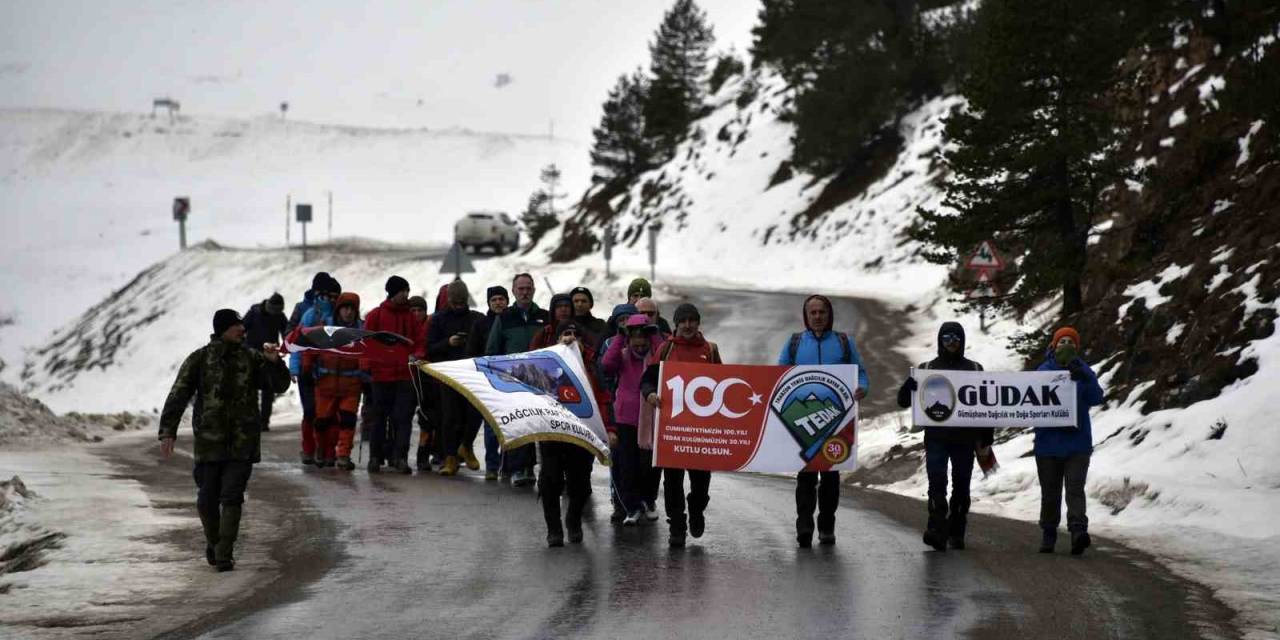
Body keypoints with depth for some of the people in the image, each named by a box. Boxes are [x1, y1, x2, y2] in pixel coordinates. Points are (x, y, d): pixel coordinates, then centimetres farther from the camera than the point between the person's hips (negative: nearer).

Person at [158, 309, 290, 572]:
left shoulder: (252, 358, 6)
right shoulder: (199, 359, 0)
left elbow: (280, 385, 7)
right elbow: (178, 396, -3)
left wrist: (274, 363, -13)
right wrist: (168, 432, -11)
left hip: (242, 442, 1)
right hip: (208, 440, -1)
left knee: (232, 497, -7)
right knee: (207, 499, 6)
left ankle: (224, 554, -6)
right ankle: (212, 542, 31)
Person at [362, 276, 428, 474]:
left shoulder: (412, 316, 10)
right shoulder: (375, 316, 3)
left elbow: (421, 341, 10)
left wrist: (418, 356, -9)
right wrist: (367, 366, -6)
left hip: (406, 374, 1)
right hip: (382, 374, -1)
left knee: (404, 417, -7)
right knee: (380, 417, 6)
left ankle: (400, 457, -10)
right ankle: (376, 457, 15)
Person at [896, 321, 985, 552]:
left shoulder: (974, 369, 11)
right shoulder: (926, 368, 10)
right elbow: (903, 400, 6)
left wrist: (986, 439, 7)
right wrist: (911, 383, -16)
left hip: (965, 440, 1)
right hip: (936, 438, -1)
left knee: (961, 487, 4)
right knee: (937, 483, -14)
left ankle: (956, 533, 13)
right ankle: (937, 530, -22)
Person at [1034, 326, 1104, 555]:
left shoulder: (1084, 371, 5)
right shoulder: (1043, 371, 5)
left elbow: (1096, 398, -9)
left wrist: (1083, 378, -25)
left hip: (1078, 443, -1)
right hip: (1048, 443, 1)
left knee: (1075, 489, -14)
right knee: (1050, 493, 9)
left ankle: (1078, 531, -25)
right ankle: (1048, 535, 21)